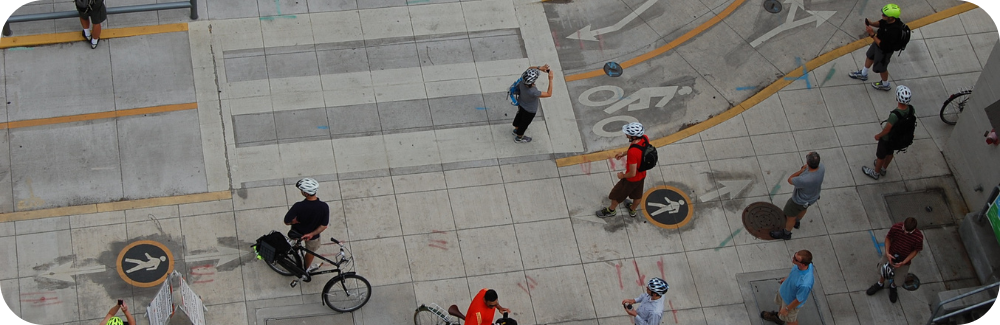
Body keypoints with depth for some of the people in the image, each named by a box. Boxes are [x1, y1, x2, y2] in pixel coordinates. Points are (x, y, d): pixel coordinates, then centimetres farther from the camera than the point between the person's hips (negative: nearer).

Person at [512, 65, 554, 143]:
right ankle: (519, 137, 51)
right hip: (529, 110, -6)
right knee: (525, 123, 23)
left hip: (521, 104, 6)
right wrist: (550, 80, -38)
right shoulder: (532, 92, -48)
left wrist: (539, 68, -28)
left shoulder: (522, 79, -33)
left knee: (519, 116, 34)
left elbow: (530, 68, -11)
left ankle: (516, 130, 63)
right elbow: (548, 94, -35)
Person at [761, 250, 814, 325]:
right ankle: (779, 317, 68)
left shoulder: (805, 284, -49)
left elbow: (799, 300, -29)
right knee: (781, 304, 37)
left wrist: (787, 309, -12)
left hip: (791, 301, -7)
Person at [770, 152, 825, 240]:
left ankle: (786, 233, 50)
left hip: (800, 200, -6)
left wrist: (802, 170, -25)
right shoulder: (821, 167, -29)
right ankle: (796, 222, 67)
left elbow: (790, 180, -27)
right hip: (813, 196, 6)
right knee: (802, 209, 37)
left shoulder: (805, 180, -48)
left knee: (790, 216, 23)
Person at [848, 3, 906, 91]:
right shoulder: (887, 20, -23)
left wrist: (872, 34, -36)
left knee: (881, 68, 20)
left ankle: (885, 85, 50)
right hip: (878, 42, 8)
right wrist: (871, 23, -18)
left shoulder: (893, 31, -45)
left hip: (884, 51, -8)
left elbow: (883, 45, -36)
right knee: (870, 56, 32)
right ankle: (863, 74, 61)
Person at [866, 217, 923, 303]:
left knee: (898, 280, 18)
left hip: (904, 261, -1)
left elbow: (915, 251, -15)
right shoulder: (896, 228, -30)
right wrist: (887, 253, -22)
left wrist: (903, 262, -23)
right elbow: (888, 238, -11)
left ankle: (893, 287, 55)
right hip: (890, 255, 1)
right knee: (883, 272, 26)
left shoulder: (918, 237, -32)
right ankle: (880, 284, 60)